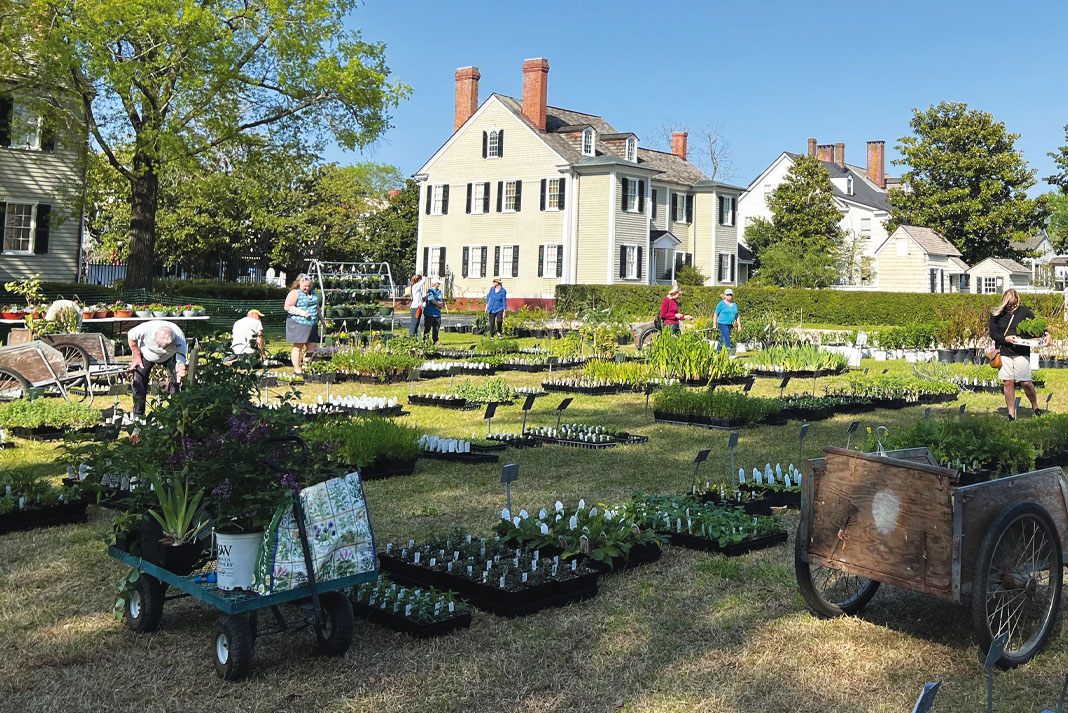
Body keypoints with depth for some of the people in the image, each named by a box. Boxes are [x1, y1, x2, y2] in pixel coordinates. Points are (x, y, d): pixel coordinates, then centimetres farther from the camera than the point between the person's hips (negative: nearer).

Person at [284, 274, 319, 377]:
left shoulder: (313, 293, 18)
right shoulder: (295, 293, -5)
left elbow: (317, 307, 30)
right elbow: (287, 307, -13)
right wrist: (302, 312, -18)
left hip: (312, 325, 7)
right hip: (298, 324, -7)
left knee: (312, 347, 3)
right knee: (298, 347, -4)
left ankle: (305, 366, 16)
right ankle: (297, 370, 3)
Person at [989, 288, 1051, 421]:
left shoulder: (1023, 311, 1)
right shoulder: (996, 314, 0)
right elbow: (992, 334, 0)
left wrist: (1046, 334, -15)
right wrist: (1006, 339, -17)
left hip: (1022, 352, 0)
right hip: (1004, 352, 0)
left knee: (1026, 383, 0)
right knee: (1008, 383, 1)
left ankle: (1035, 406, 27)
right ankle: (1011, 413, 11)